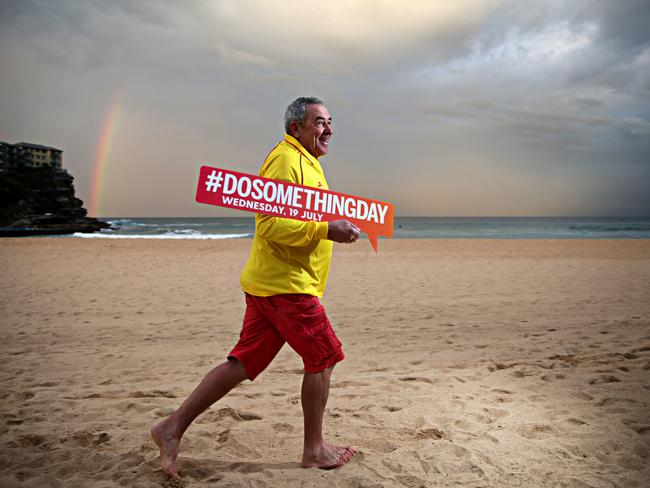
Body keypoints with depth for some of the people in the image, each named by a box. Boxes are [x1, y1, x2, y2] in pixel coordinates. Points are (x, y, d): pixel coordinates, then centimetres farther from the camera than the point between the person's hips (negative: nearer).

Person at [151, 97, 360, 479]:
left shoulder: (307, 162, 22)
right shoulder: (286, 160, -13)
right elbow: (271, 223, -23)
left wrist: (333, 226, 16)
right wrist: (326, 230, -24)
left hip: (271, 282, 10)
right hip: (287, 284, -10)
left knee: (244, 362, 10)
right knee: (322, 358, 2)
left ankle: (174, 426, 16)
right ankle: (315, 450, 17)